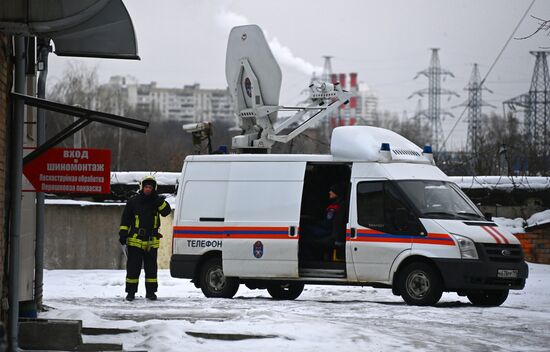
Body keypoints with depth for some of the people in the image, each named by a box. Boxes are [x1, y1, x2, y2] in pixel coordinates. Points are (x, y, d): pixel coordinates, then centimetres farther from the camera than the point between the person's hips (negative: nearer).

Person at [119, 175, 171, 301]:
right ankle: (131, 292, 5)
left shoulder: (157, 201, 7)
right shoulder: (133, 201, 1)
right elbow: (125, 219, 4)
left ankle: (151, 291, 14)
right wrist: (123, 234, -2)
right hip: (135, 240, -2)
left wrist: (158, 201, -19)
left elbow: (166, 211, -9)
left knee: (151, 267, 7)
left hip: (152, 241, 2)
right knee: (133, 267, -1)